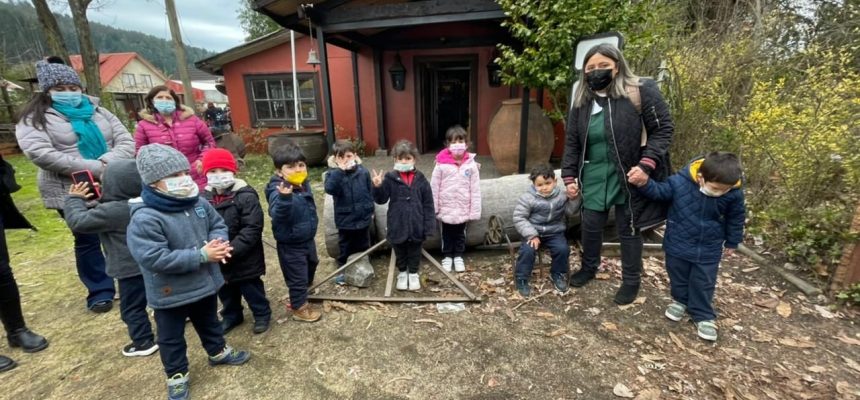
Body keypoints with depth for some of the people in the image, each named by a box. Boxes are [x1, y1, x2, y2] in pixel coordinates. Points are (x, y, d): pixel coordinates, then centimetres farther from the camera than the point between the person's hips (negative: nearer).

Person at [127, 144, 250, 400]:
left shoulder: (198, 203, -7)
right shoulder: (145, 219, -26)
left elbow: (218, 224, 4)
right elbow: (154, 258, -30)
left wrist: (217, 243, -19)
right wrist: (201, 255, -29)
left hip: (205, 282, 5)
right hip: (169, 293, -5)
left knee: (209, 322, 28)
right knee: (171, 338, 17)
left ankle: (218, 352, 51)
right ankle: (177, 375, 39)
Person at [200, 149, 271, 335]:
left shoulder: (246, 196, -19)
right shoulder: (205, 197, -4)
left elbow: (252, 229, -21)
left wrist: (231, 250, -25)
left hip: (244, 260, -5)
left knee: (251, 289, 12)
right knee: (225, 291, 24)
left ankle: (262, 314, 35)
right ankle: (231, 316, 47)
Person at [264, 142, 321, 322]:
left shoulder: (304, 184, -3)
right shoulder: (279, 191, -29)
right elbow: (277, 216, -47)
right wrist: (284, 198, -63)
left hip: (307, 239, 9)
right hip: (290, 245, -9)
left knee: (311, 266, 29)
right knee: (297, 277, 7)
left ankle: (299, 296, 55)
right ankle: (300, 308, 31)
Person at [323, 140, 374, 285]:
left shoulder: (363, 172, -5)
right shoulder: (333, 173, -11)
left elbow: (370, 192, 5)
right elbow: (330, 189, -31)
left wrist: (371, 210, 9)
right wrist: (340, 171, -37)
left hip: (363, 217, 2)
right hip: (345, 219, -2)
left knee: (363, 246, 19)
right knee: (345, 247, 14)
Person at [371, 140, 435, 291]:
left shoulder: (420, 179, -5)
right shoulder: (390, 178, -6)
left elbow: (428, 205, -2)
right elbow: (381, 199, -9)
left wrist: (428, 227, -4)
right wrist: (377, 187, -28)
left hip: (416, 225, 0)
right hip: (397, 226, 0)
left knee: (414, 253, 16)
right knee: (400, 253, 18)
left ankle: (413, 274, 37)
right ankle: (402, 273, 39)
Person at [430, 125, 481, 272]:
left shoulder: (471, 164, -9)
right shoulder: (441, 164, -12)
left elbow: (475, 189, -5)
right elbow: (434, 187, -6)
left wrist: (475, 210, -6)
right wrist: (433, 208, -4)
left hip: (463, 209, 1)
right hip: (446, 209, -1)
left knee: (460, 234, 18)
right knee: (447, 235, 16)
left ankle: (458, 256, 38)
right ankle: (447, 256, 36)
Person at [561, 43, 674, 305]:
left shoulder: (641, 91, -9)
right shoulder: (582, 102, 5)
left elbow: (663, 129, -9)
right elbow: (572, 142, 8)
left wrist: (646, 165, -21)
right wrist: (569, 176, 3)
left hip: (629, 177, -4)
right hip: (595, 177, 4)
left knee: (629, 229, 9)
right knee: (590, 225, 13)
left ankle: (631, 280, 30)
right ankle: (589, 268, 39)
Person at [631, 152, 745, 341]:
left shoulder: (734, 194, -18)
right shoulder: (680, 182, -25)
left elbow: (736, 218, 0)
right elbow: (659, 191, -8)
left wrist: (732, 242, 12)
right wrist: (644, 183, -30)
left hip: (709, 248, 1)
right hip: (678, 243, 0)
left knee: (704, 283, 12)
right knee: (678, 276, 19)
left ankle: (703, 315, 32)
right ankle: (680, 300, 45)